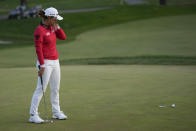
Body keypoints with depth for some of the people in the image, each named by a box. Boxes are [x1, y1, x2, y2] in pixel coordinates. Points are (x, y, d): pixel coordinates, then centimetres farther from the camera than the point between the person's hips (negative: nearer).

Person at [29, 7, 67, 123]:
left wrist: (56, 26, -1)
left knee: (56, 88, 13)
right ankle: (33, 115, -5)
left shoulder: (51, 28, 9)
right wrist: (42, 66, -20)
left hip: (55, 61, 8)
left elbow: (63, 37, 10)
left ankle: (56, 112, 23)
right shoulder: (39, 31, -16)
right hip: (45, 62, -8)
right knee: (41, 89, -8)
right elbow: (38, 49, -18)